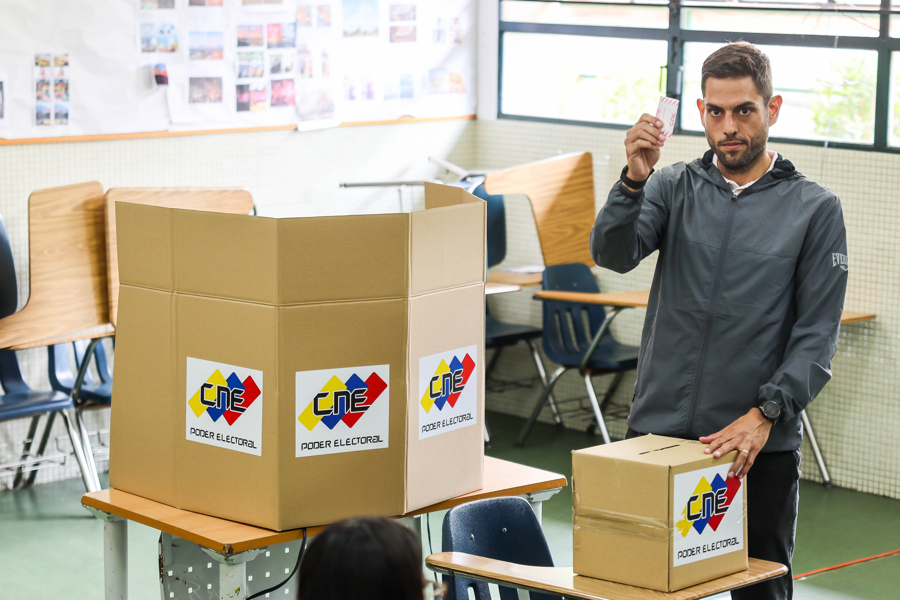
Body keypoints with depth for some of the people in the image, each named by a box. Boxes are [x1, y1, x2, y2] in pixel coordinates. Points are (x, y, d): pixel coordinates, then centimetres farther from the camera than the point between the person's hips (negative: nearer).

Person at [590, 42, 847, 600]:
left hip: (761, 446, -2)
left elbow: (817, 335, -4)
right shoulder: (674, 188, 7)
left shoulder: (815, 209, 1)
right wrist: (634, 179, -25)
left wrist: (765, 414, -16)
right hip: (658, 427, 2)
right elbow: (613, 253, -9)